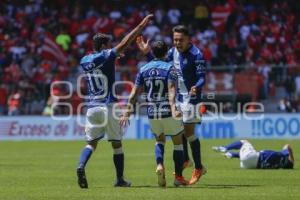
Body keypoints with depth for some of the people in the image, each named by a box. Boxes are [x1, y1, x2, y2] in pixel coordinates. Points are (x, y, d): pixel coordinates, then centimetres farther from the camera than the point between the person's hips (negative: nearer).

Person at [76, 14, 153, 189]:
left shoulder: (85, 61, 9)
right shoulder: (106, 57, -8)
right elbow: (124, 43, -12)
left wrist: (113, 57, 33)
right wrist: (142, 25, -10)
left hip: (92, 107, 5)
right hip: (108, 107, -5)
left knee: (91, 142, 7)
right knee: (117, 144, 6)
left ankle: (81, 166, -20)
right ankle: (120, 179, 9)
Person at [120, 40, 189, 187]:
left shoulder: (143, 69, 6)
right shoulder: (169, 68, -6)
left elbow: (134, 93, 5)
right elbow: (171, 90, -21)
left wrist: (127, 113, 9)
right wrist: (173, 108, -32)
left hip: (152, 114, 4)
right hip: (167, 112, -4)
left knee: (159, 140, 24)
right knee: (178, 142, 13)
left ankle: (159, 165, -5)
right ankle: (178, 177, 11)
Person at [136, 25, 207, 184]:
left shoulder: (196, 55, -19)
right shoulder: (173, 51, 3)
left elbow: (202, 77, -22)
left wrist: (196, 87, -43)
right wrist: (147, 53, 2)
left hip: (191, 98, -7)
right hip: (177, 96, 7)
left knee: (189, 133, -6)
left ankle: (198, 168, 5)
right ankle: (185, 160, 35)